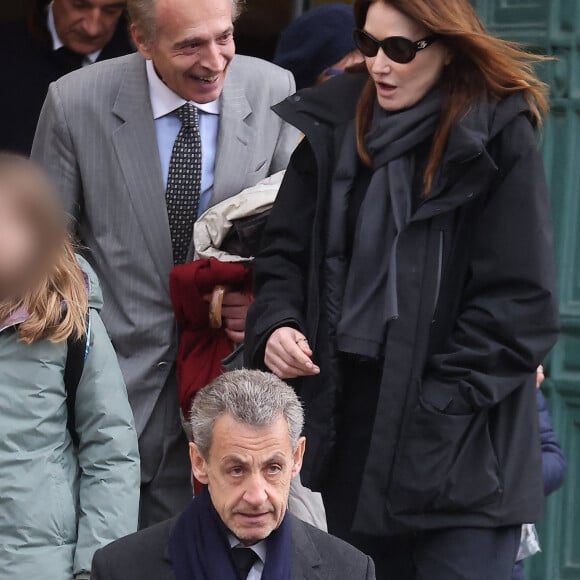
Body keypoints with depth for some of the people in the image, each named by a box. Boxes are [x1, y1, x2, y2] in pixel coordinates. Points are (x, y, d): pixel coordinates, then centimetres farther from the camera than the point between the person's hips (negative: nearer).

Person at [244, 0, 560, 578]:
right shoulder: (334, 124, 7)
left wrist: (436, 404, -13)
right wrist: (276, 325, -7)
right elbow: (285, 255, 13)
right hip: (345, 429, 5)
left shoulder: (497, 139, -7)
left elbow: (520, 303, -9)